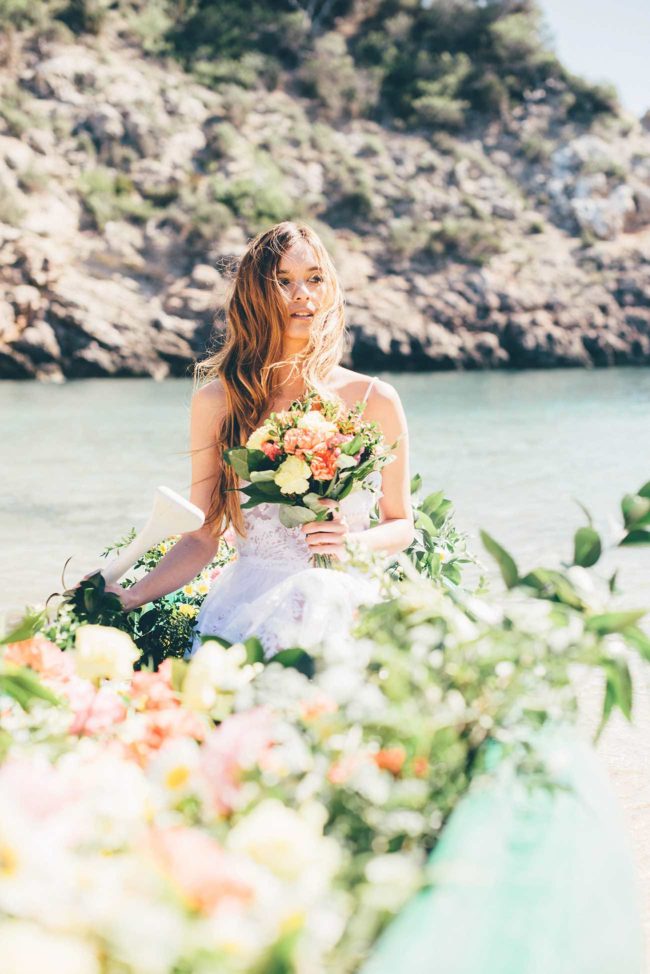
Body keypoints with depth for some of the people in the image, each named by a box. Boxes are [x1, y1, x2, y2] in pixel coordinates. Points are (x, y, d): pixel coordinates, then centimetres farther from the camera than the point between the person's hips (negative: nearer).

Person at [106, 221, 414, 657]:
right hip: (247, 599, -1)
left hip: (342, 596, 2)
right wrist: (133, 596, -9)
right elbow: (203, 538, 7)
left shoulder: (374, 400, 5)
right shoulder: (218, 400, 6)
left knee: (313, 598, -36)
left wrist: (353, 543, -7)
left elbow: (401, 524, 15)